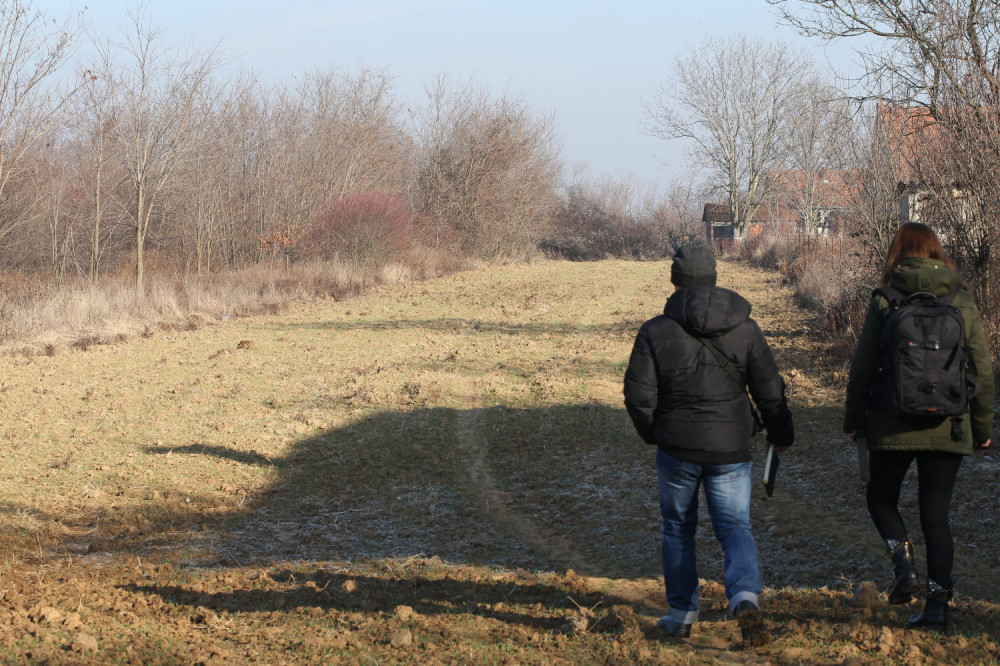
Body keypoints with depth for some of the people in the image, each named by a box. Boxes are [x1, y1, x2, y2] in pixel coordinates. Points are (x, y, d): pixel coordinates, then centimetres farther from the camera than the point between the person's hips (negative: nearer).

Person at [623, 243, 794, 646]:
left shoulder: (656, 331, -7)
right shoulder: (745, 329, -1)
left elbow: (639, 396, -7)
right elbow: (769, 390, 3)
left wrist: (652, 433, 13)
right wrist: (780, 435, 20)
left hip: (677, 447, -1)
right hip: (730, 448, 1)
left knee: (678, 528, 16)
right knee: (735, 527, 5)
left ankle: (682, 616, 21)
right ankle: (746, 598, -21)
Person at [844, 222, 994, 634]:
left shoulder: (885, 302, -7)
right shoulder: (962, 302, 1)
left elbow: (862, 367, -4)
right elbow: (983, 371, 4)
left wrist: (854, 420, 8)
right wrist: (982, 427, 13)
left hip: (895, 426, -2)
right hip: (947, 429, 2)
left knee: (881, 498, 18)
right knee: (936, 514, 9)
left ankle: (904, 564, -5)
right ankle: (937, 604, 5)